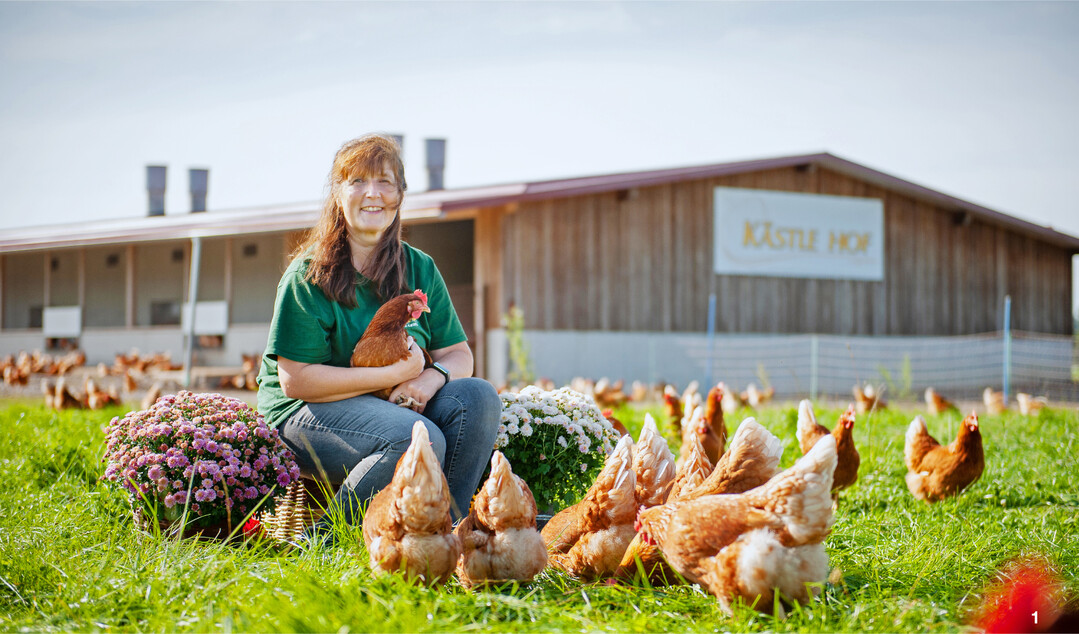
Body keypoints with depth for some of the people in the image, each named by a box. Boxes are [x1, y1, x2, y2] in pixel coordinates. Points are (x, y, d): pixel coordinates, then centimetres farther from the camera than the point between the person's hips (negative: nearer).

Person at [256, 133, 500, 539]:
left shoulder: (420, 270, 7)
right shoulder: (309, 276, -10)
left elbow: (459, 355, 6)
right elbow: (295, 380, -16)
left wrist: (432, 377, -19)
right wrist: (394, 374, -21)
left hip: (395, 403, 6)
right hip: (306, 414, -6)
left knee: (478, 397, -20)